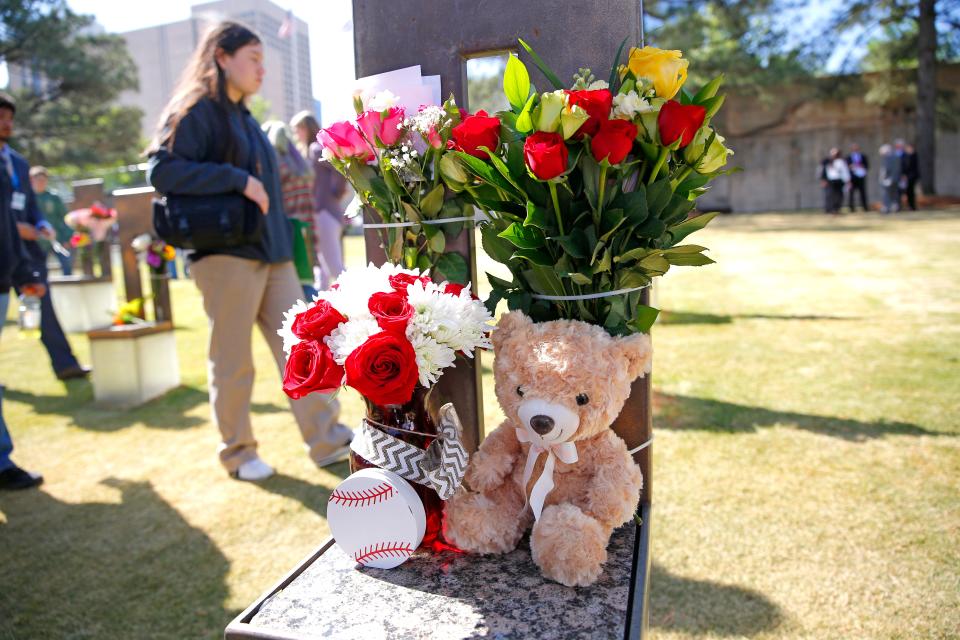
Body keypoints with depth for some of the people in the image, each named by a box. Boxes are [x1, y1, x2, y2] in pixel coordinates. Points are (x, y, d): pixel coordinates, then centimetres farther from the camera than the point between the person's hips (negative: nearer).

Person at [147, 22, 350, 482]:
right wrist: (238, 179, -20)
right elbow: (161, 170, -17)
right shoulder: (194, 111, -5)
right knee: (233, 363, 2)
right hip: (226, 255, -8)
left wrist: (284, 242, 16)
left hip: (271, 253, 8)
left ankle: (326, 440, 8)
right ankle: (237, 454, 17)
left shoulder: (243, 117, 20)